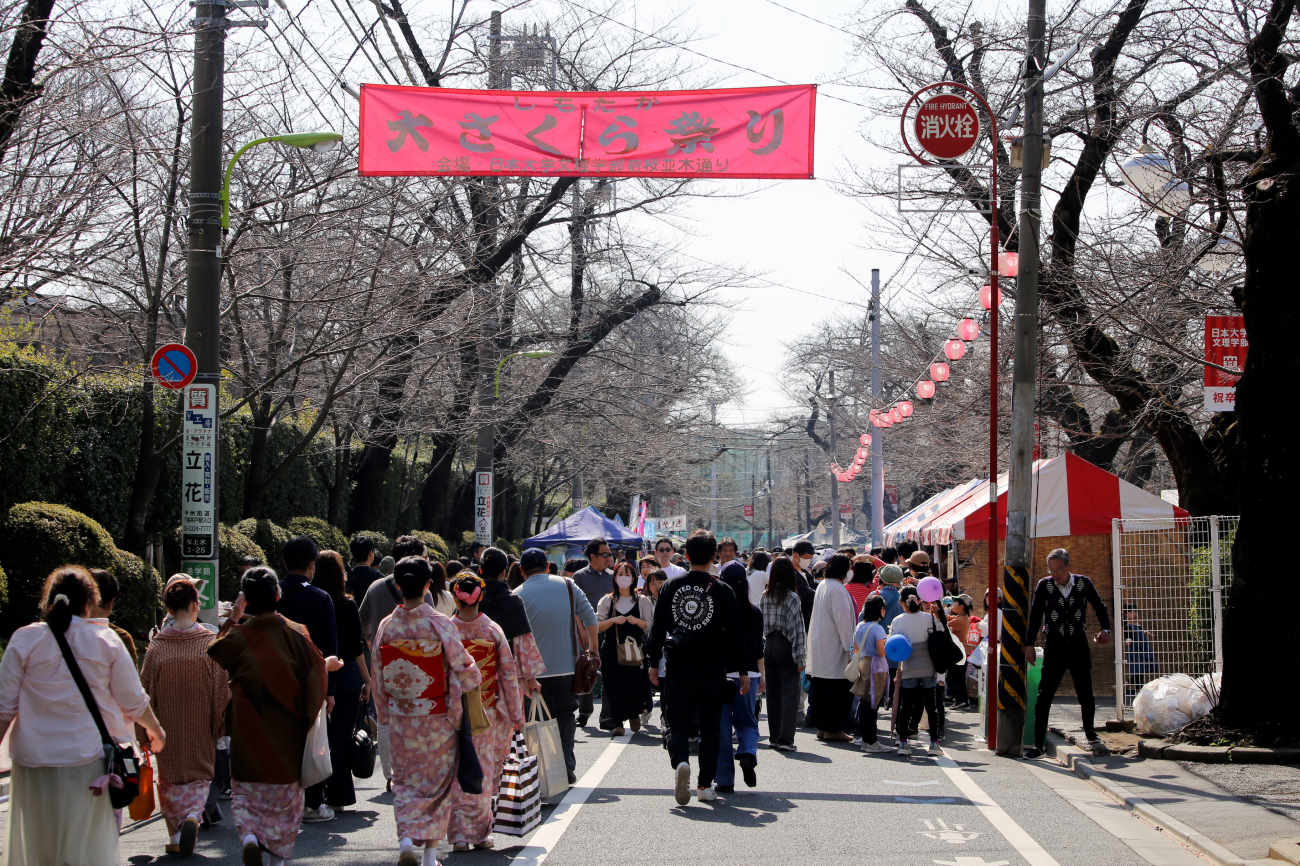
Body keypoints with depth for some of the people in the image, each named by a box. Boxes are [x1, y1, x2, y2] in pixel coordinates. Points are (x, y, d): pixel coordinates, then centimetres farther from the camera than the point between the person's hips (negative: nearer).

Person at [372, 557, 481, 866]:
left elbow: (377, 677, 4)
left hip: (399, 718, 2)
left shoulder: (386, 626, -4)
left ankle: (407, 841, -4)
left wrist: (386, 715, 16)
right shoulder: (440, 625, -13)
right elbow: (466, 673, -11)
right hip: (436, 718, -2)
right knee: (437, 781, 10)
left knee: (405, 780, 14)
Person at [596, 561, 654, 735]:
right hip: (612, 649, 0)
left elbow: (650, 626, 6)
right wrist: (613, 620, -11)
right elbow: (598, 627, 5)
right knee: (614, 684, -8)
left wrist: (637, 621, -12)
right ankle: (615, 723, -5)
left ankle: (634, 714, 26)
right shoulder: (607, 600, 9)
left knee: (635, 683, -2)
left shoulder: (642, 601, 9)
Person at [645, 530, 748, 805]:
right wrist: (742, 671, 5)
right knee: (709, 728, 10)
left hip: (678, 669, 1)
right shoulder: (722, 591, -4)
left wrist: (653, 661, 15)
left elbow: (658, 628, 5)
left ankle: (680, 761, -23)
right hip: (711, 669, -1)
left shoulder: (671, 587, 1)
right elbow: (734, 634, -2)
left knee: (677, 723, 6)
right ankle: (705, 785, 11)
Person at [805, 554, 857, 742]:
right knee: (838, 689, -4)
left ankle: (821, 727, 17)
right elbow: (842, 619, -20)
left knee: (821, 688, 12)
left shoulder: (822, 586, 12)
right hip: (834, 647, -9)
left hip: (819, 646, 9)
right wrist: (849, 647, -16)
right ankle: (832, 729, -3)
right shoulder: (837, 589, -17)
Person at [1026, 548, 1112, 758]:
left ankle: (1090, 733, 28)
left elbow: (1100, 607, 12)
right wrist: (1030, 644, 0)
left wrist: (1105, 629, -5)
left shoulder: (1083, 583, 0)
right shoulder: (1044, 585, -1)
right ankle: (1038, 744, -4)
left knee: (1086, 694, 2)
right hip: (1054, 647, -1)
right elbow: (1035, 615, 5)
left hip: (1079, 646, 1)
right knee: (1044, 695, -8)